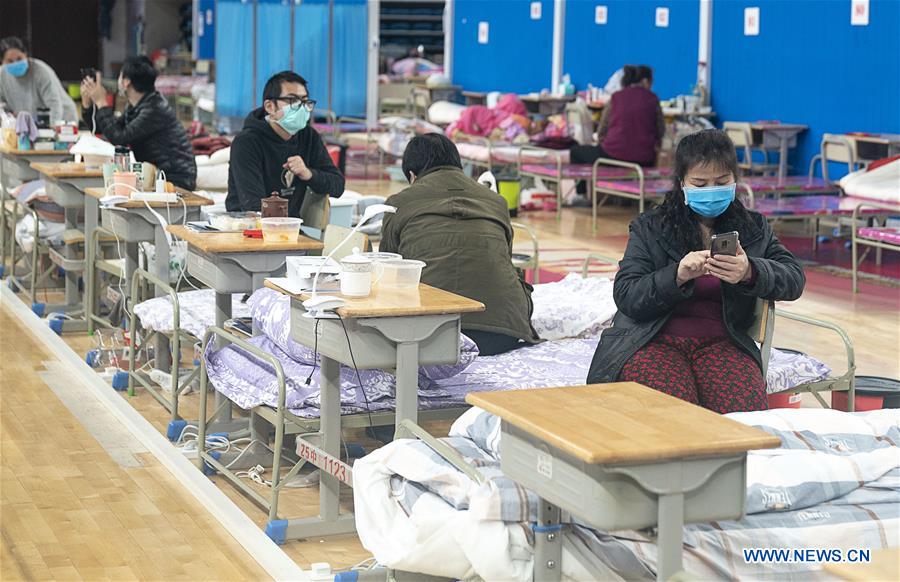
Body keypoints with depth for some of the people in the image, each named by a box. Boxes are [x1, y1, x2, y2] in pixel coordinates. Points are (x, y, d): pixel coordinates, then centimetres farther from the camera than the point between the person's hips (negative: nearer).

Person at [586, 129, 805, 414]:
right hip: (654, 342, -2)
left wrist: (750, 273, -21)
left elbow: (795, 279, 1)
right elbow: (626, 297, -2)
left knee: (746, 409, -29)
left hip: (721, 343, 2)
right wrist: (677, 276, -21)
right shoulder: (649, 228, 9)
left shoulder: (754, 228, 15)